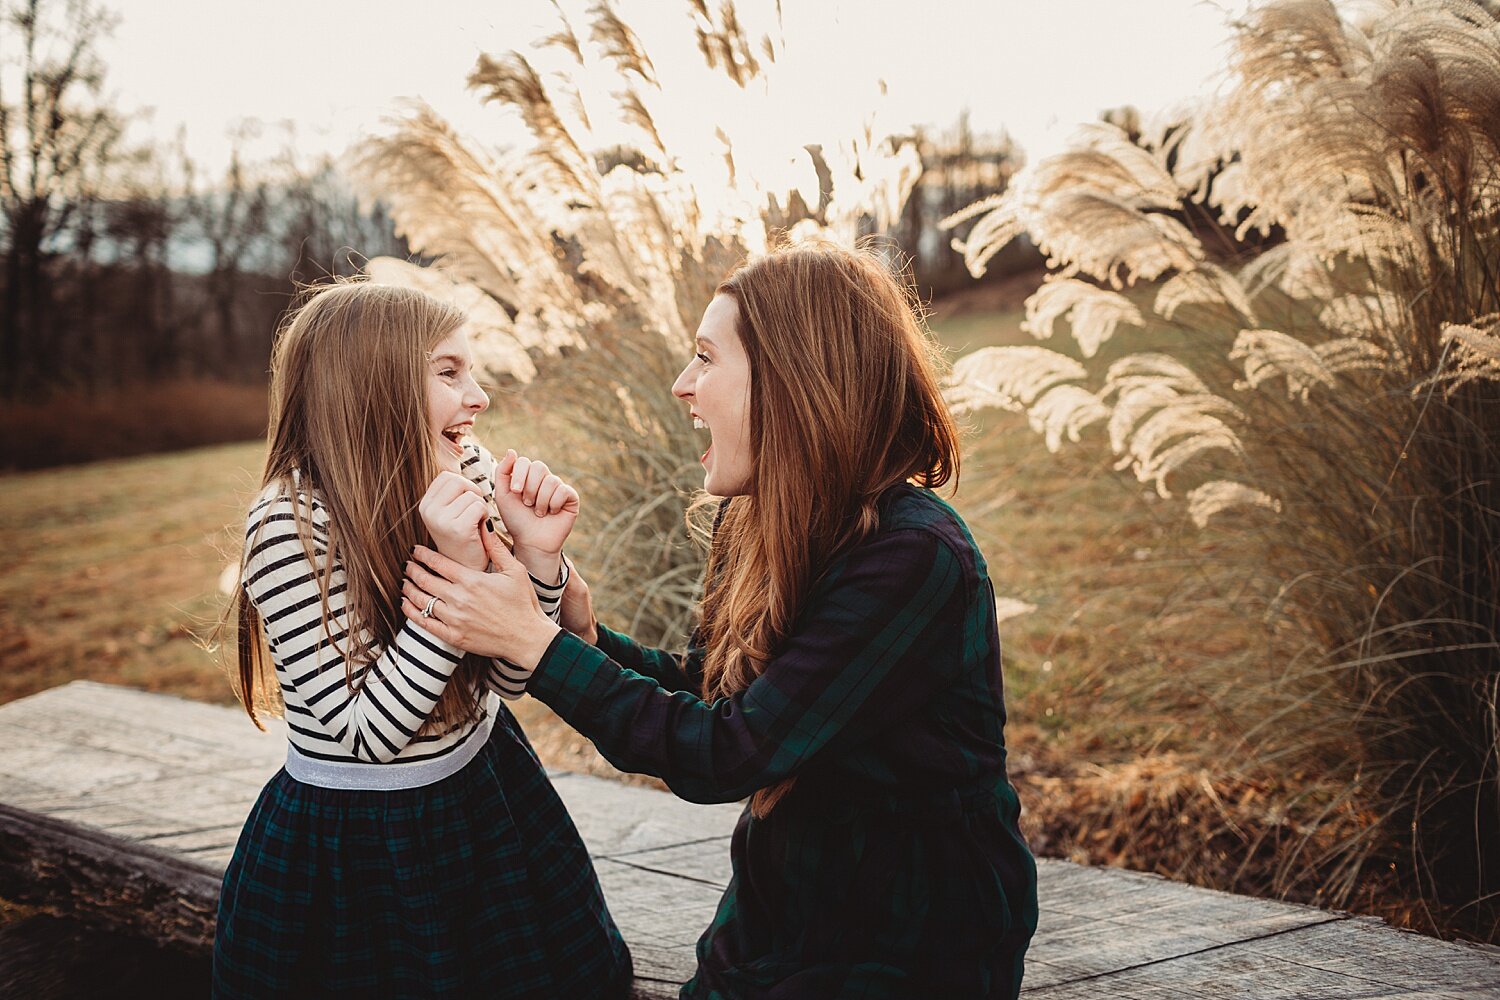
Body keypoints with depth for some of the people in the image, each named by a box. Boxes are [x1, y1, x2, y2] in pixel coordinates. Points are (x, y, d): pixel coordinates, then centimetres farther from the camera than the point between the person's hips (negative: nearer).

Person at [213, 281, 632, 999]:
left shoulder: (467, 476, -7)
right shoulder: (290, 527, -24)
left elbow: (506, 674, -1)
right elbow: (365, 732, -24)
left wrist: (538, 555, -18)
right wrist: (456, 571, -31)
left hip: (486, 795, 6)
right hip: (357, 845, -6)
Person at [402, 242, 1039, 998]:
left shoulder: (913, 558, -26)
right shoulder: (762, 527, 1)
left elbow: (727, 756, -25)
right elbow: (707, 691, 8)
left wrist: (534, 642, -21)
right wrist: (585, 637, -8)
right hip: (784, 906, 7)